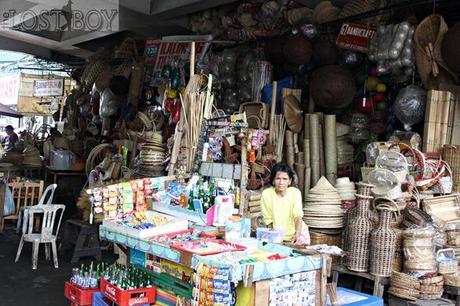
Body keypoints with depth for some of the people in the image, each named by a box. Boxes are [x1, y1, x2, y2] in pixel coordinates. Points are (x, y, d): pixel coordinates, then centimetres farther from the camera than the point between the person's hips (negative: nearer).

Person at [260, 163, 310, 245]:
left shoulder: (295, 192, -12)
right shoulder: (266, 194, -13)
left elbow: (298, 217, -21)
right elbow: (268, 220, -8)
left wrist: (297, 235, -37)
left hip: (297, 231, 1)